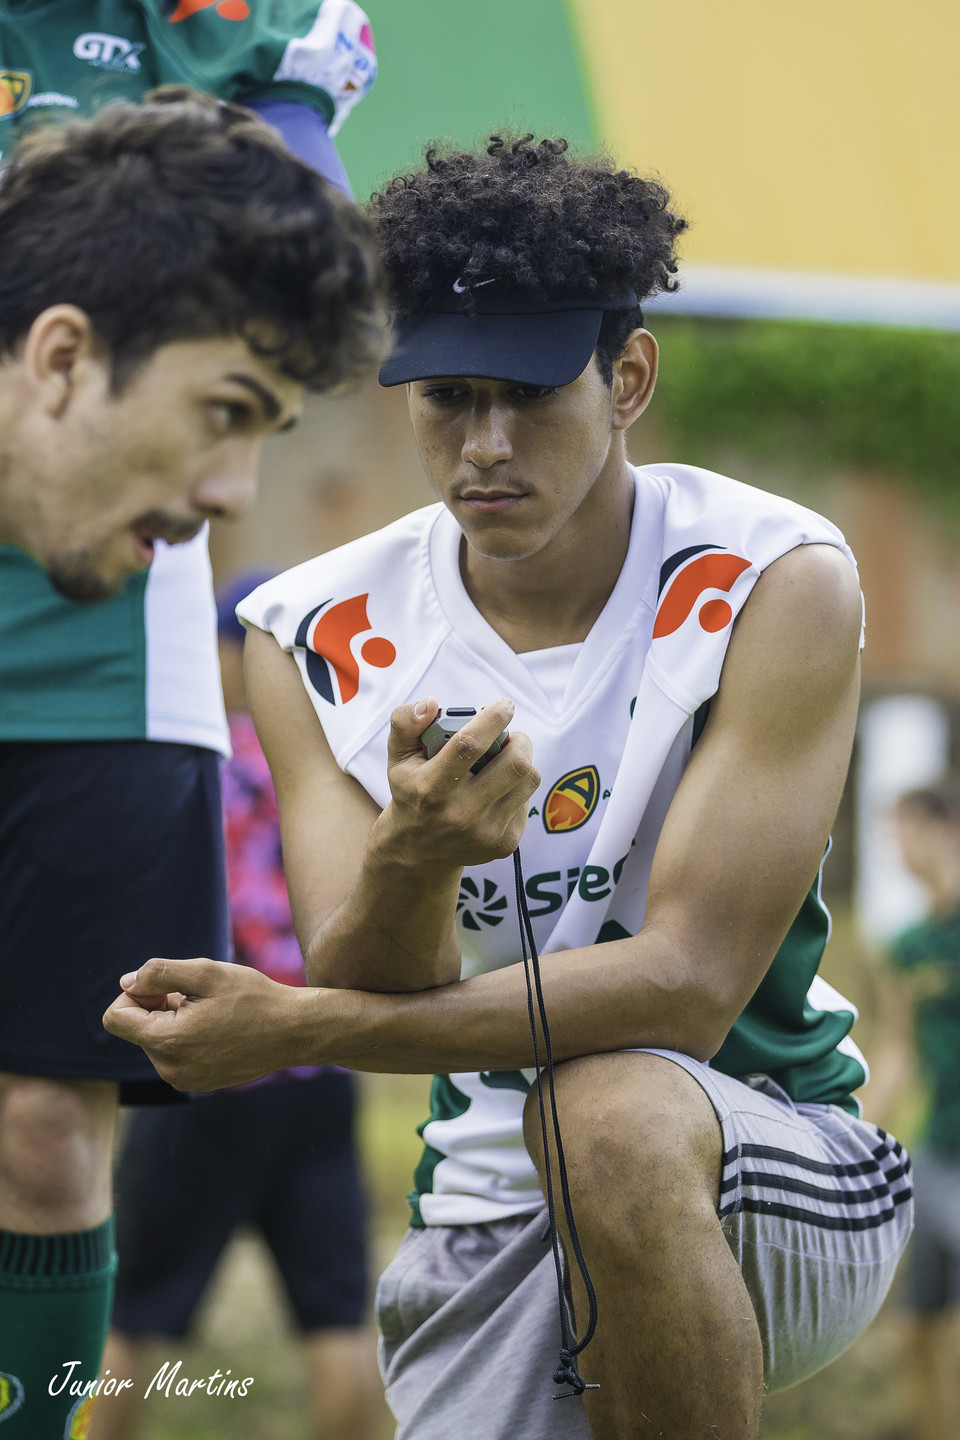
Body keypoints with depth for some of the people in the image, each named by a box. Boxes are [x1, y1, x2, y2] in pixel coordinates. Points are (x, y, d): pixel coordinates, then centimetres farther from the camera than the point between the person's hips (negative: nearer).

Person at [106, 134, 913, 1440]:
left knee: (612, 1106, -35)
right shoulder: (316, 638, -3)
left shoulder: (779, 584, -13)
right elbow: (372, 1002, -11)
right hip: (493, 1224, 3)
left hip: (773, 1177, -3)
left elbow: (690, 985, -20)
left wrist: (292, 1027, -26)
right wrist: (411, 864, -36)